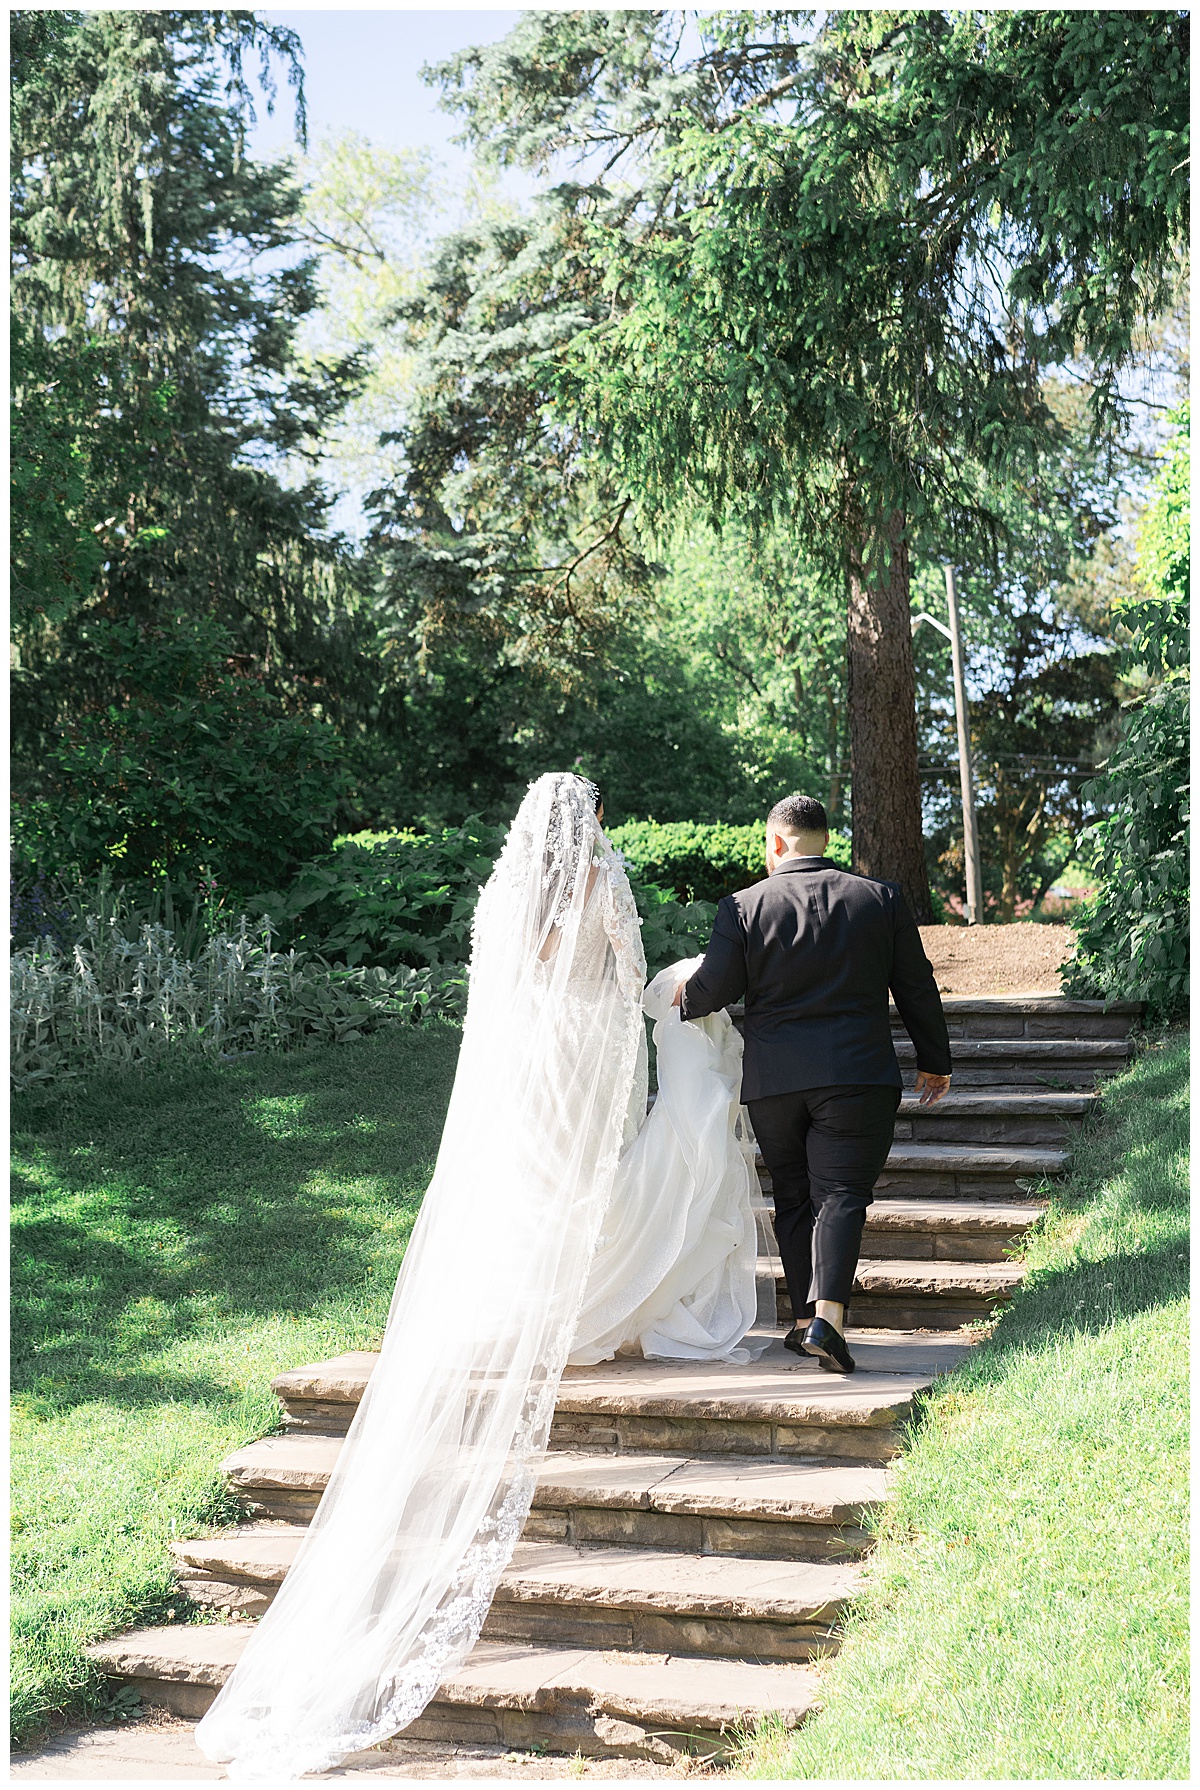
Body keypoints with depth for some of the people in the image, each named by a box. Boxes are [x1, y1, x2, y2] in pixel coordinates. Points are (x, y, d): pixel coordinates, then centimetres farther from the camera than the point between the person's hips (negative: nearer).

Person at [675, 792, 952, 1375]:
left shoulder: (743, 906, -1)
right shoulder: (881, 899, 4)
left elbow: (712, 988, -5)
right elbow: (916, 988, 8)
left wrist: (680, 997, 18)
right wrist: (935, 1061, 20)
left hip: (771, 1080, 1)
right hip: (856, 1074, -1)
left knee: (793, 1197, 13)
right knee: (840, 1194, -3)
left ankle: (804, 1320, 15)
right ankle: (828, 1315, -19)